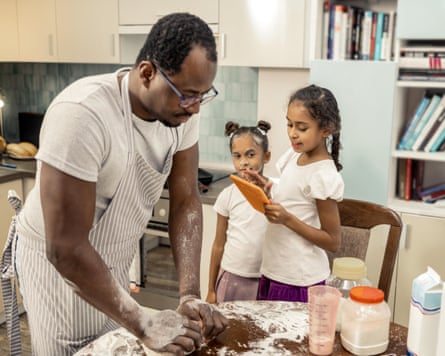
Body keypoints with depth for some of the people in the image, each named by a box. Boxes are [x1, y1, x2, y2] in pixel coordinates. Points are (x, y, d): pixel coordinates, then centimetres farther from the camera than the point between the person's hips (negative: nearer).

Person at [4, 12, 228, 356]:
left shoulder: (181, 107, -14)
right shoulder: (82, 114, -33)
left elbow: (186, 201, -9)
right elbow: (65, 248, -32)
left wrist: (191, 296, -19)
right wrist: (143, 323, -29)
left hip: (116, 257, 6)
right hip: (59, 259, -5)